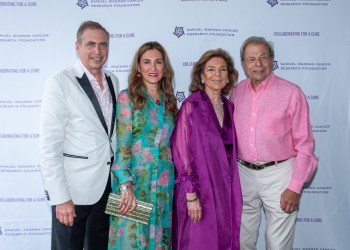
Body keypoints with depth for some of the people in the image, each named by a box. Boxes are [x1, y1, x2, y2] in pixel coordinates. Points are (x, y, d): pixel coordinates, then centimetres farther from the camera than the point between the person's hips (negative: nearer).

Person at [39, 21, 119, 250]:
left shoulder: (113, 81, 6)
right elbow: (49, 146, -15)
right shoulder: (60, 83, -12)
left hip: (107, 183, 6)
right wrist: (60, 197, -18)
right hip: (73, 187, -5)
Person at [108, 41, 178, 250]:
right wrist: (126, 185, -19)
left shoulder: (168, 100, 9)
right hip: (134, 180, -4)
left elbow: (169, 143, 12)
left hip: (164, 183, 4)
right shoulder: (127, 97, -5)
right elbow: (122, 145, -11)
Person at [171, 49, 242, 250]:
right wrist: (191, 195, -15)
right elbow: (182, 152, -12)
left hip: (226, 190, 5)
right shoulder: (191, 106, -10)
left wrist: (234, 191, 8)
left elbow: (230, 151, 12)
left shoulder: (229, 107, 7)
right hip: (199, 190, -5)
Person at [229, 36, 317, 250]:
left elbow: (304, 144, -7)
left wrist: (295, 187, -11)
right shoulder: (237, 91, 5)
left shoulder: (291, 92, -8)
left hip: (278, 174, -4)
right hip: (243, 173, 4)